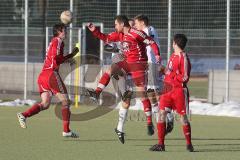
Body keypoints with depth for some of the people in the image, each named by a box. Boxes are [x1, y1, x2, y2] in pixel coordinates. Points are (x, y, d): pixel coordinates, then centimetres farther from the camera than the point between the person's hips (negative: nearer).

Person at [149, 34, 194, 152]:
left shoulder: (183, 57, -11)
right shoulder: (173, 56, 13)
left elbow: (185, 77, -14)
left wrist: (172, 75, -18)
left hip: (179, 90, -7)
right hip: (168, 89, 7)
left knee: (183, 116, -1)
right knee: (162, 112, -2)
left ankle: (189, 144, 10)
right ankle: (161, 144, 0)